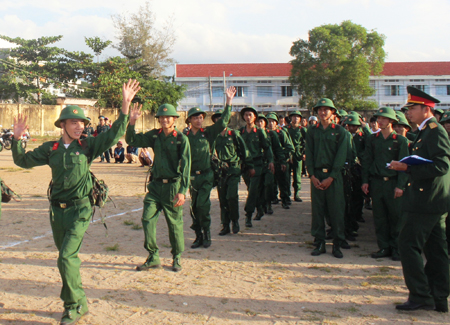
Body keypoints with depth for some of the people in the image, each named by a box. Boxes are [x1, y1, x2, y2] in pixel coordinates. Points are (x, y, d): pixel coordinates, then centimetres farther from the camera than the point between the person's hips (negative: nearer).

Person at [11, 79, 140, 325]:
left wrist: (125, 106, -18)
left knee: (66, 258, -12)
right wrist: (17, 139, -2)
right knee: (67, 257, 16)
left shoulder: (87, 146, -2)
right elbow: (23, 161, 12)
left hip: (79, 208, -4)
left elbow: (114, 134, -10)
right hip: (57, 209, 5)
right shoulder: (50, 149, 7)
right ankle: (79, 302, 33)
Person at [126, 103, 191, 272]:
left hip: (173, 185, -4)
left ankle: (177, 258, 25)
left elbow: (186, 166, -10)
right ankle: (153, 257, 9)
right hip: (156, 185, 4)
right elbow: (132, 141, 11)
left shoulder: (181, 139, -6)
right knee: (147, 218, -3)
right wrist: (132, 123, -7)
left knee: (175, 223, 5)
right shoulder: (155, 135, 6)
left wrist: (182, 191, -17)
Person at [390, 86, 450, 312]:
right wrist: (406, 167, 8)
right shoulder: (427, 131, 16)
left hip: (427, 201, -10)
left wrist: (407, 167, -24)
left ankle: (421, 296, 0)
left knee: (409, 244, -7)